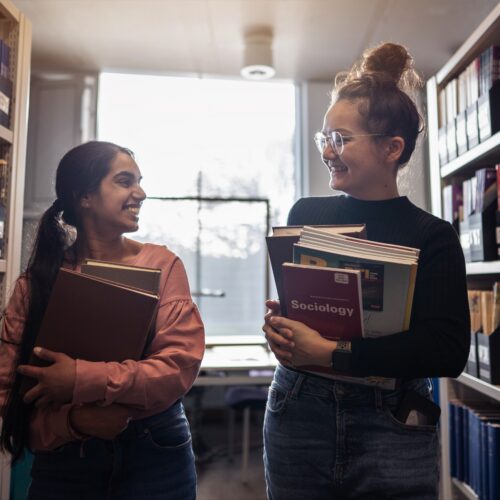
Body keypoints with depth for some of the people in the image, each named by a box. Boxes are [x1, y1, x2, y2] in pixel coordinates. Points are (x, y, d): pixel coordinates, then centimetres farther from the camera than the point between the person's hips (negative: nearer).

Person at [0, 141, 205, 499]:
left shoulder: (162, 264, -5)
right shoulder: (37, 281, -1)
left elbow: (182, 364, -14)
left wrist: (83, 381, -21)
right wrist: (74, 419, -21)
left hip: (156, 453, 0)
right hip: (64, 459, 1)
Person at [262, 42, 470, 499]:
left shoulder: (432, 237, -7)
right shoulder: (306, 214, 1)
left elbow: (448, 351, -16)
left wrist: (328, 352, -20)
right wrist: (278, 324, -12)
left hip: (393, 427, -2)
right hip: (298, 413, 3)